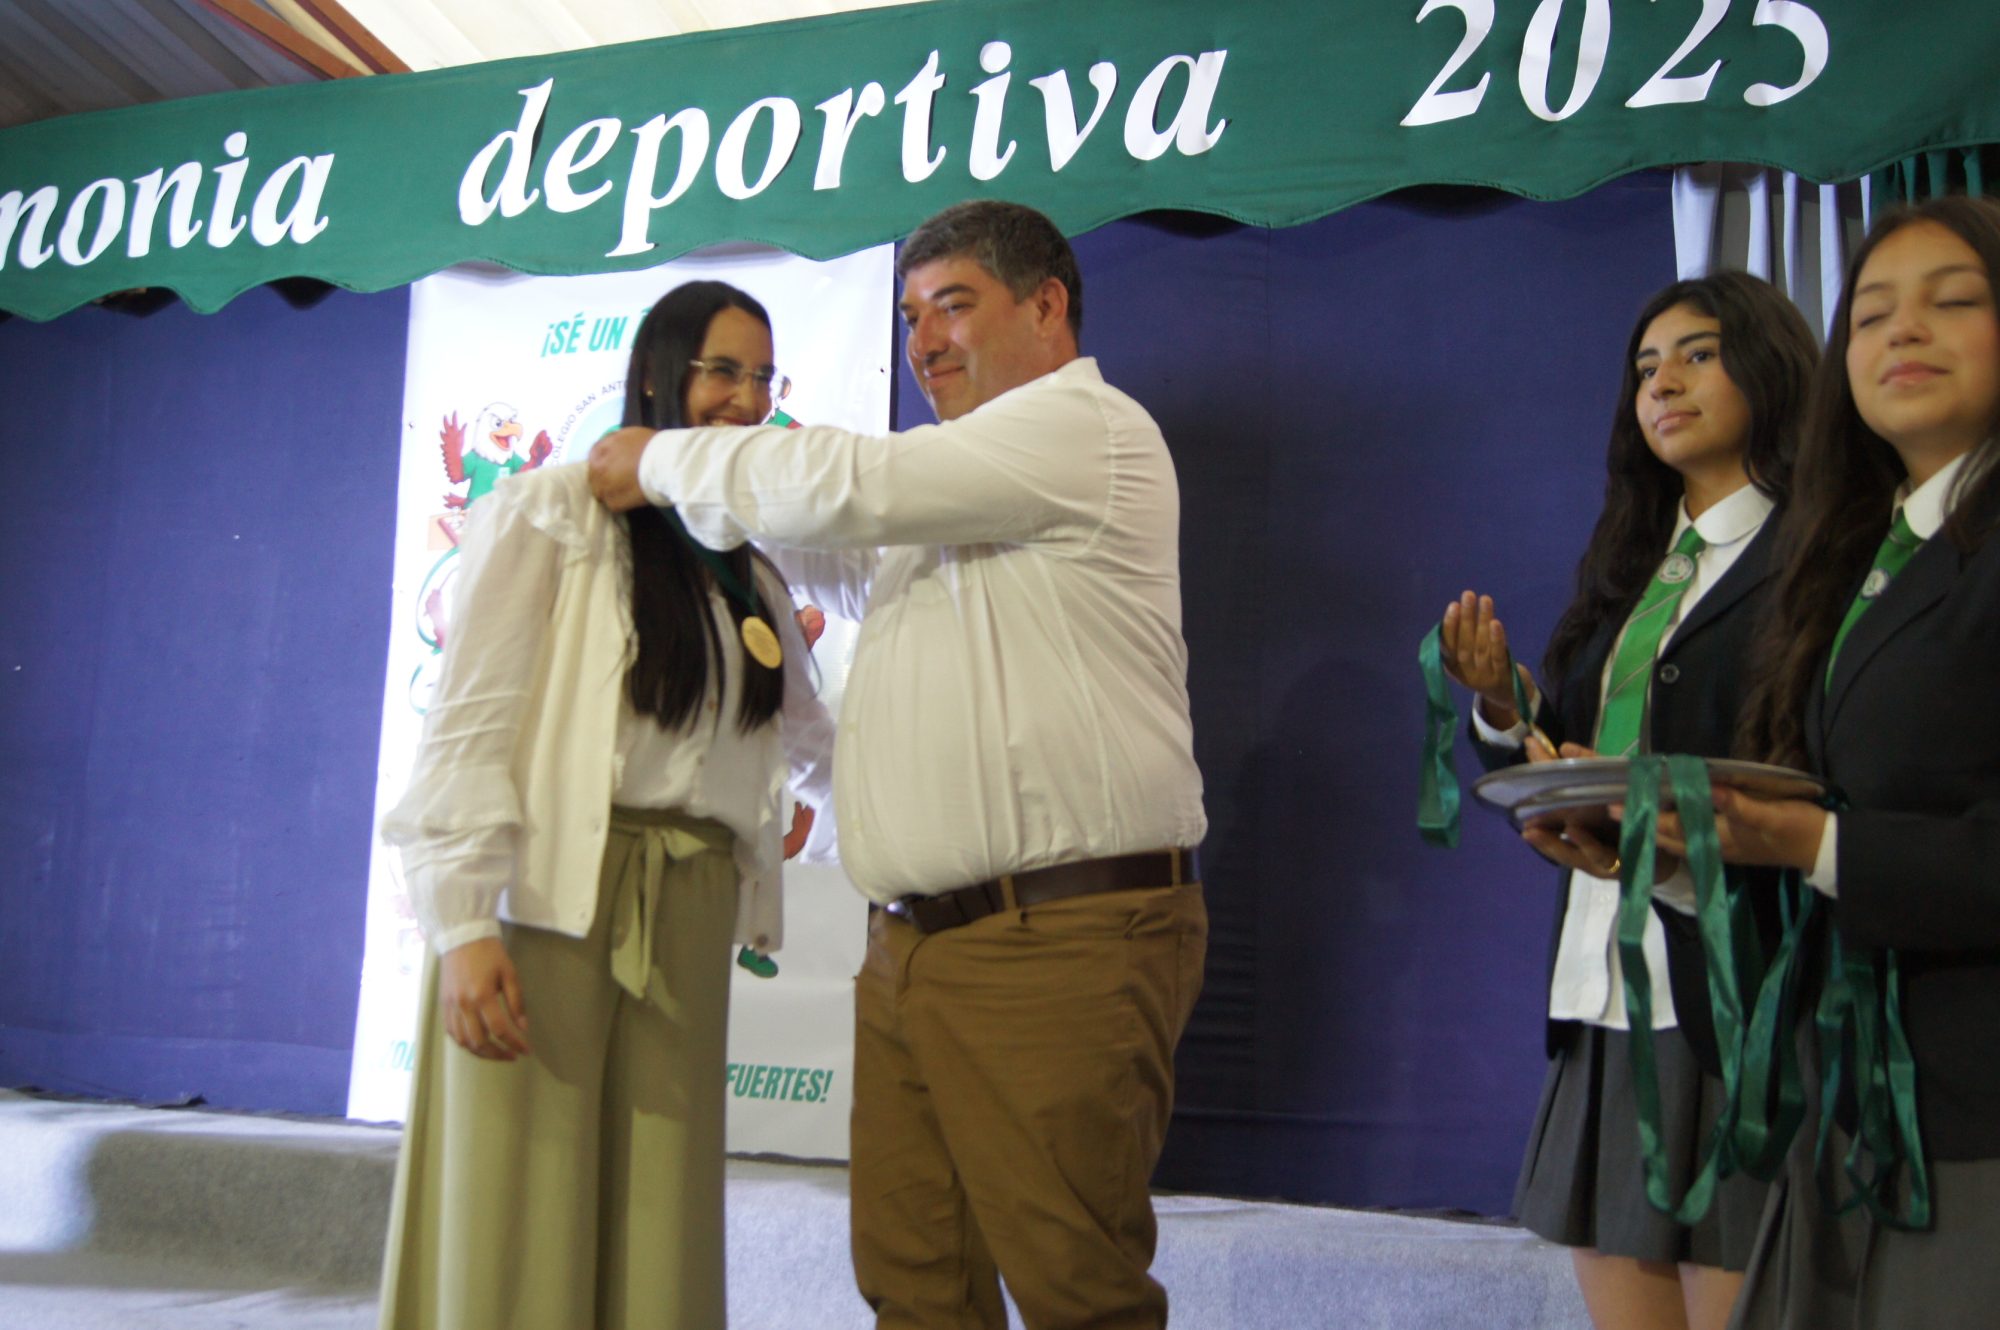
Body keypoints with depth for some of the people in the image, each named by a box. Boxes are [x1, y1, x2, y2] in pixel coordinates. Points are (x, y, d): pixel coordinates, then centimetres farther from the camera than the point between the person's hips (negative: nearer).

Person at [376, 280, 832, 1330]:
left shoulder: (751, 573, 20)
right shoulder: (555, 510, 1)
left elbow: (808, 741, 29)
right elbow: (469, 721, -8)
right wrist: (463, 924, -16)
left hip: (688, 916, 6)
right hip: (548, 894, -5)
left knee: (657, 1224, 5)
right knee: (520, 1222, -3)